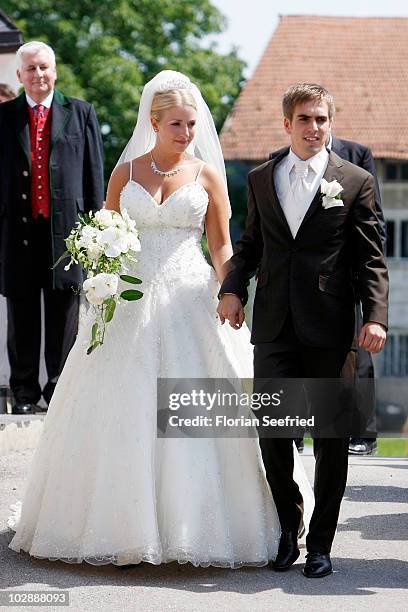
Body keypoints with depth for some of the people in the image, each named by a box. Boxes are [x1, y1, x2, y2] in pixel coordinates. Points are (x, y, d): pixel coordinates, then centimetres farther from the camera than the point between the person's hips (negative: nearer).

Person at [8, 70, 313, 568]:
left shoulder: (206, 174, 6)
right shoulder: (125, 173, 8)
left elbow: (222, 247, 5)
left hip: (191, 299, -1)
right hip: (131, 300, 1)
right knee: (125, 412, -1)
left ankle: (196, 524, 5)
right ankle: (126, 528, 7)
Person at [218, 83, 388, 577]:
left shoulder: (356, 181, 2)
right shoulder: (260, 179, 12)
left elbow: (371, 259, 0)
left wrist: (375, 317, -12)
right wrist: (232, 287, 0)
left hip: (329, 331, -2)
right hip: (273, 328, 2)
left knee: (330, 438, 4)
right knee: (272, 430, 3)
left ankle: (320, 544, 15)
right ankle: (286, 527, 24)